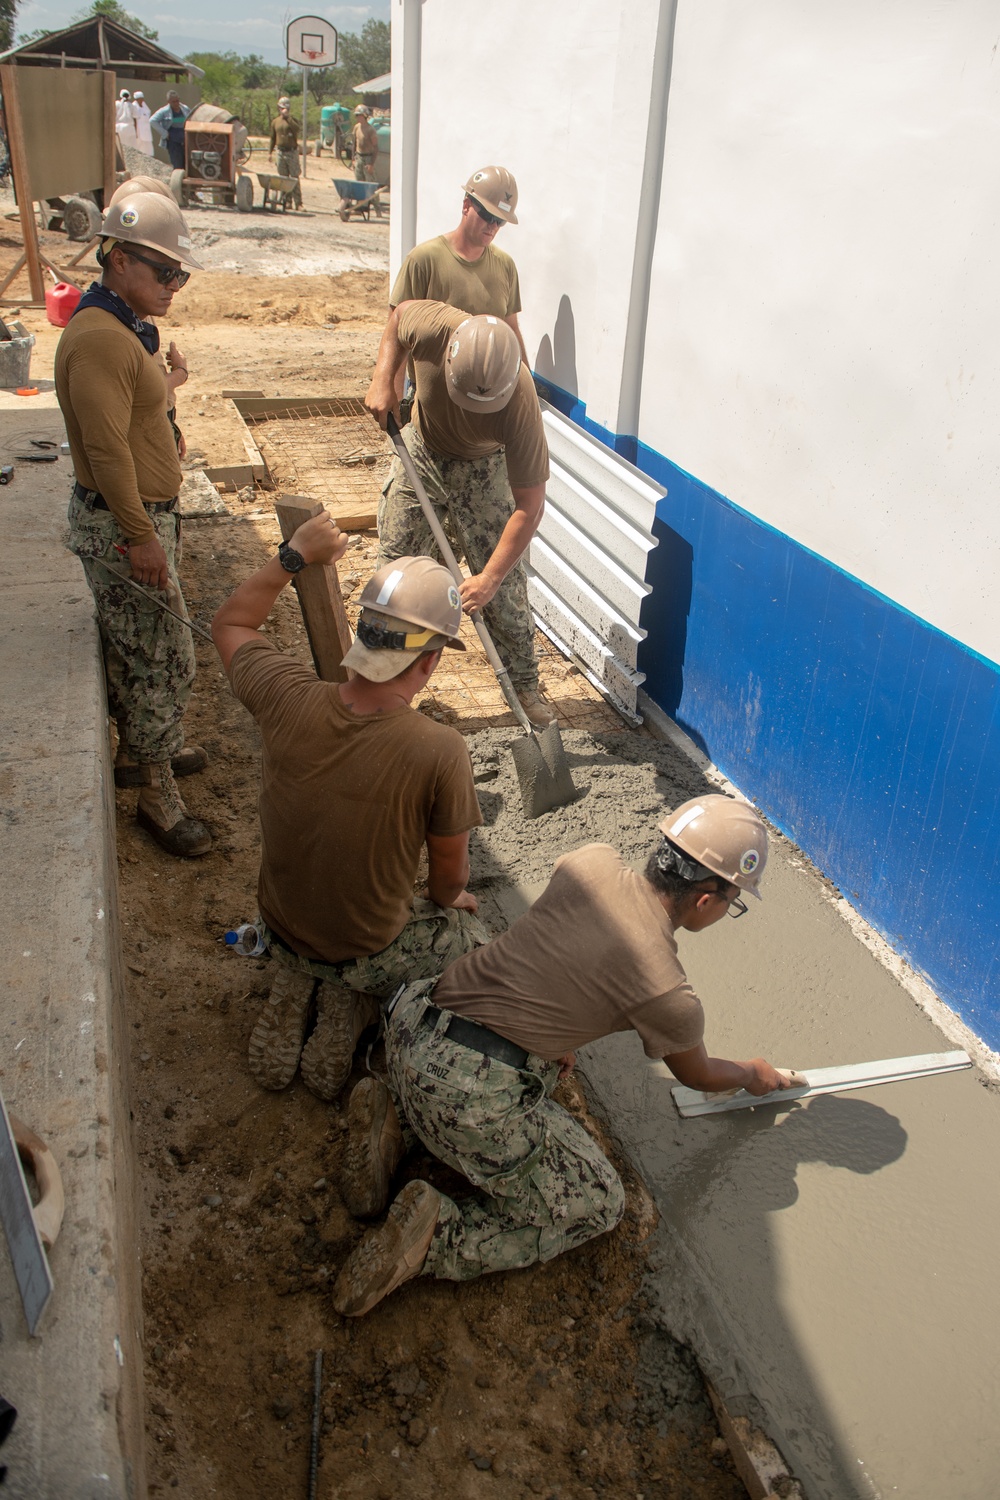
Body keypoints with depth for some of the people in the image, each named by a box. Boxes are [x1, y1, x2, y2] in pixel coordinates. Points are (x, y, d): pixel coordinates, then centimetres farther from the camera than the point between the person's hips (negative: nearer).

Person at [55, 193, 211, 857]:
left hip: (144, 516, 10)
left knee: (134, 650, 22)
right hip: (121, 526, -10)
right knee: (168, 660, -3)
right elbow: (107, 449, -25)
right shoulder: (98, 338, -22)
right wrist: (141, 536, -23)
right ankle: (156, 793, 11)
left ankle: (141, 751, 39)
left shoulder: (128, 328, 12)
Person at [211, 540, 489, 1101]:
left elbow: (229, 625, 2)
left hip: (279, 930, 5)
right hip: (366, 954, -4)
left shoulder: (290, 699, -23)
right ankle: (346, 1016, 7)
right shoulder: (440, 750, -32)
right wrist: (449, 901, 10)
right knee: (471, 935, 25)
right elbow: (450, 871, -12)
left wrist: (292, 556, 1)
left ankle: (292, 1001, 15)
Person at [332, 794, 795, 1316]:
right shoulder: (668, 994, -8)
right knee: (597, 1206, 13)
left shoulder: (592, 861, 4)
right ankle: (436, 1236, -5)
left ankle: (390, 1117, 14)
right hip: (471, 1097, -7)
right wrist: (753, 1075, 35)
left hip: (411, 1025, 7)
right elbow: (697, 1075, 15)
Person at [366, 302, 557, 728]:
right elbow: (398, 314, -7)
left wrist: (490, 577, -32)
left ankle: (524, 685, 13)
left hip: (481, 467, -2)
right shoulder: (433, 327, -35)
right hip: (419, 451, 3)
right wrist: (383, 379, -18)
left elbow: (529, 507, -32)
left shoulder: (520, 406, -39)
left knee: (504, 584, -4)